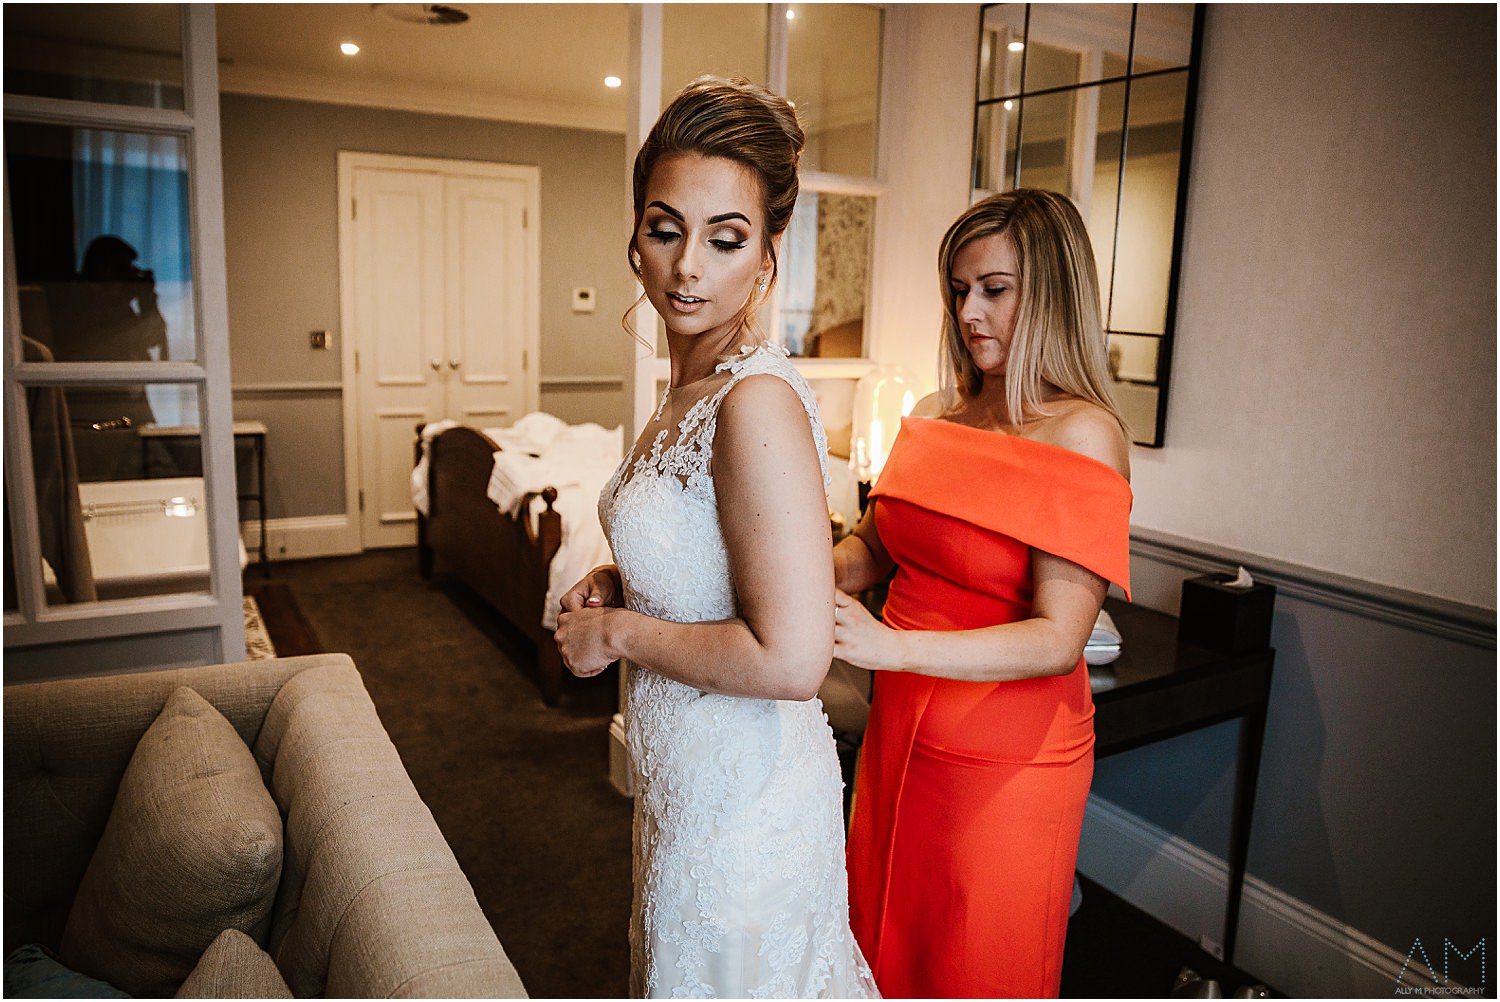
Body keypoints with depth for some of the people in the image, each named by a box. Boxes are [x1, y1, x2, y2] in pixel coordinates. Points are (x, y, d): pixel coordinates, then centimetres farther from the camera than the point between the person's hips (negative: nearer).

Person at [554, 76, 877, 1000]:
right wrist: (621, 585, 0)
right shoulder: (690, 387, 2)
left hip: (745, 784, -8)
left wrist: (616, 631, -19)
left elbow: (792, 658, -31)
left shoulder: (757, 401, -27)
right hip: (691, 772, 9)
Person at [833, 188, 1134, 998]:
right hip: (901, 727, 6)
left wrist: (892, 645, -33)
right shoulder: (934, 416, 3)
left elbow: (1058, 639, -22)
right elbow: (874, 544, 11)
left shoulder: (1082, 436, -16)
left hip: (1006, 755, -5)